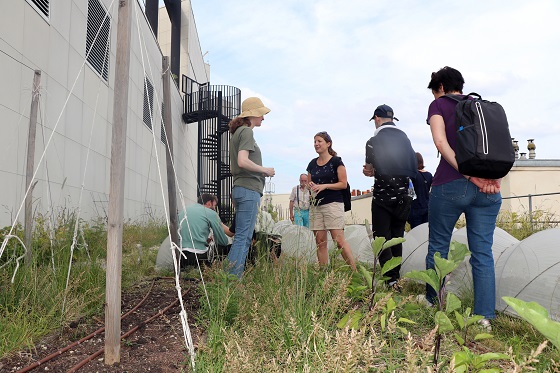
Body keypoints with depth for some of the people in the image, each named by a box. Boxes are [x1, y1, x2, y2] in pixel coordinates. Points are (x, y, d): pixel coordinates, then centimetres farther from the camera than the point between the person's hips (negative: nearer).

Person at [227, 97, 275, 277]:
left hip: (240, 188, 10)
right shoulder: (246, 131, -6)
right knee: (243, 237, -8)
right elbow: (242, 161, -20)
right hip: (249, 189, -10)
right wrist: (265, 170, -8)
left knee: (243, 237, 11)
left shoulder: (237, 133, 22)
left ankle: (233, 277, 14)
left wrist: (261, 172, 17)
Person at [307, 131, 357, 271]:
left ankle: (355, 271, -7)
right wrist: (311, 187, -2)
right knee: (320, 242, 3)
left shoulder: (336, 161, 0)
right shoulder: (312, 164, 15)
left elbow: (343, 184, -4)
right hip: (316, 206, 5)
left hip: (333, 204, -5)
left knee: (339, 240, -12)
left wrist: (324, 186, -15)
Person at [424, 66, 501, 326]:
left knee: (438, 246, 11)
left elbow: (441, 142, -10)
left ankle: (431, 303, 24)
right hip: (489, 189, 4)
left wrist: (469, 175, -14)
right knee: (483, 252, 5)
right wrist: (494, 177, -4)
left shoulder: (439, 105, 7)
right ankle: (485, 317, 4)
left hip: (450, 185, -4)